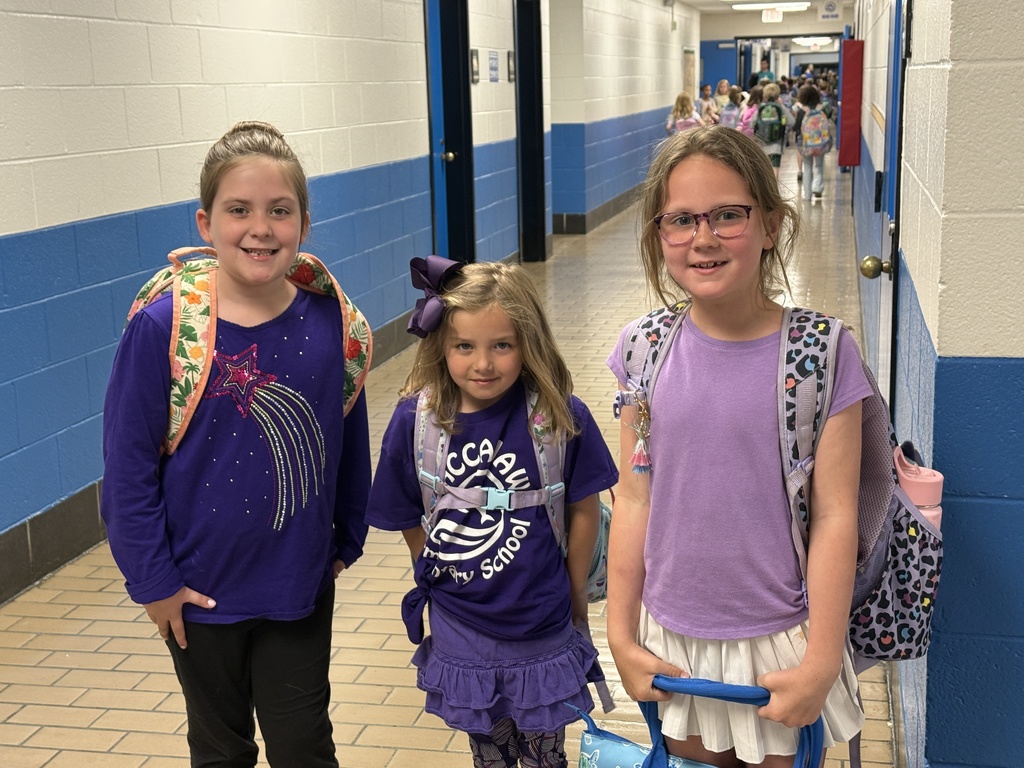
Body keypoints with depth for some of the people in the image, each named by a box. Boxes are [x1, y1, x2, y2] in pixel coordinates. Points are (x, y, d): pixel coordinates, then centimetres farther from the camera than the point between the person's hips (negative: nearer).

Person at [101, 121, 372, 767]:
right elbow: (128, 463, -11)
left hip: (302, 590, 1)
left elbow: (350, 442, 1)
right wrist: (151, 579, -9)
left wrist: (347, 540, 8)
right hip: (201, 593, -1)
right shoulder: (162, 328, -17)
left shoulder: (328, 320, -10)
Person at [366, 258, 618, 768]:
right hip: (461, 636, 1)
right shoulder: (416, 421, -14)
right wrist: (443, 584, 2)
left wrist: (573, 600, 1)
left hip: (543, 635, -1)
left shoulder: (561, 418, -18)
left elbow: (584, 510, -6)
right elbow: (410, 521, -1)